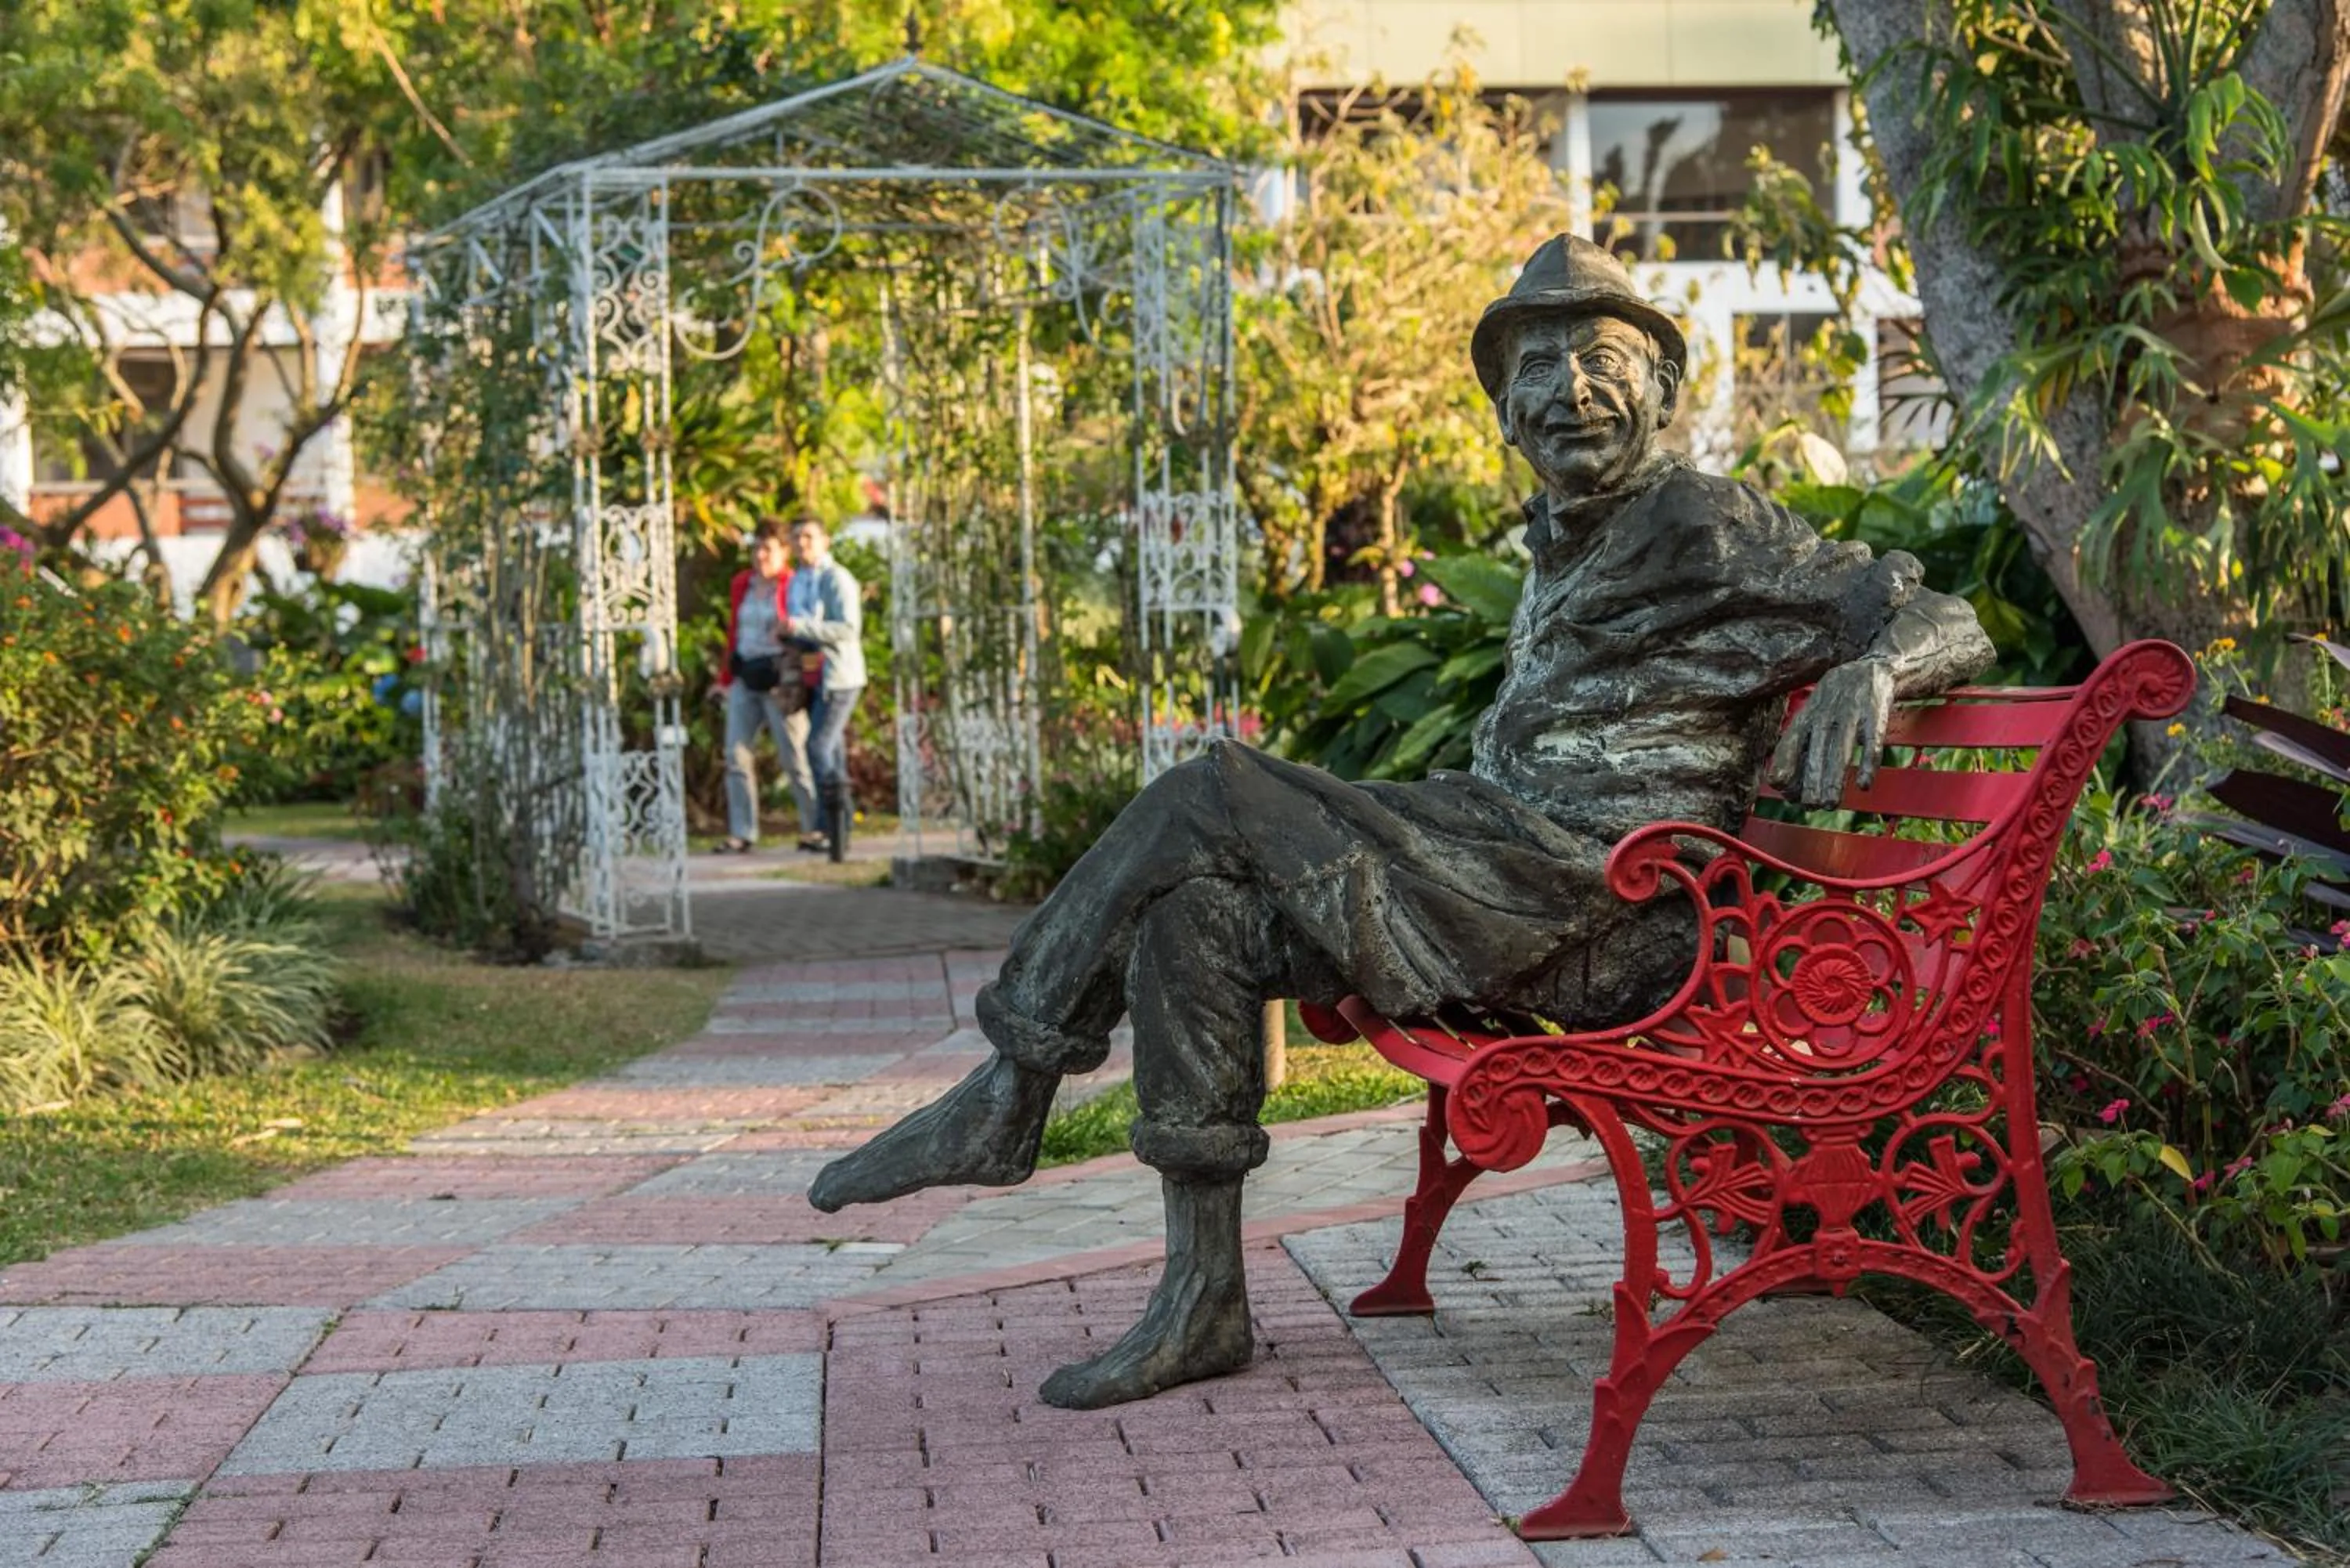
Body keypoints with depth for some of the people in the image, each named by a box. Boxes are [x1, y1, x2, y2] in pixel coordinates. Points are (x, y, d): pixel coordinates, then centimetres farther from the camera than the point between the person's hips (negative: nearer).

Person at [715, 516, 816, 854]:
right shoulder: (742, 584, 13)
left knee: (795, 759, -1)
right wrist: (725, 679, 16)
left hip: (780, 681, -6)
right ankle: (742, 834, 5)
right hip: (745, 680, 6)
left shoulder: (795, 587, -7)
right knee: (737, 756, 1)